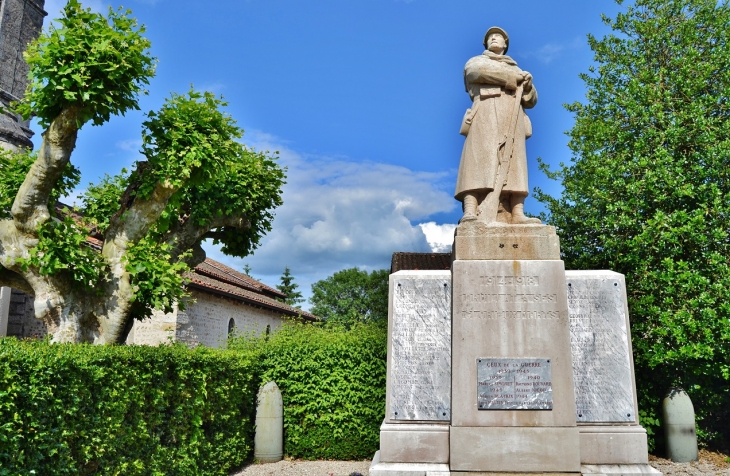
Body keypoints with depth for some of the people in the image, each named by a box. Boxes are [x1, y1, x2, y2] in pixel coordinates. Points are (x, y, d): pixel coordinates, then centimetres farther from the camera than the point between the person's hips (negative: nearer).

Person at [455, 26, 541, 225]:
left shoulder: (516, 70, 35)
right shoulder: (476, 61, 26)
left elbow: (531, 101, 24)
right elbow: (480, 71, -1)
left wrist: (527, 85, 1)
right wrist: (515, 77, 3)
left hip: (512, 118, 4)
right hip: (487, 113, -4)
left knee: (513, 163, -13)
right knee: (480, 158, -22)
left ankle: (517, 214, -25)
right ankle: (471, 212, -36)